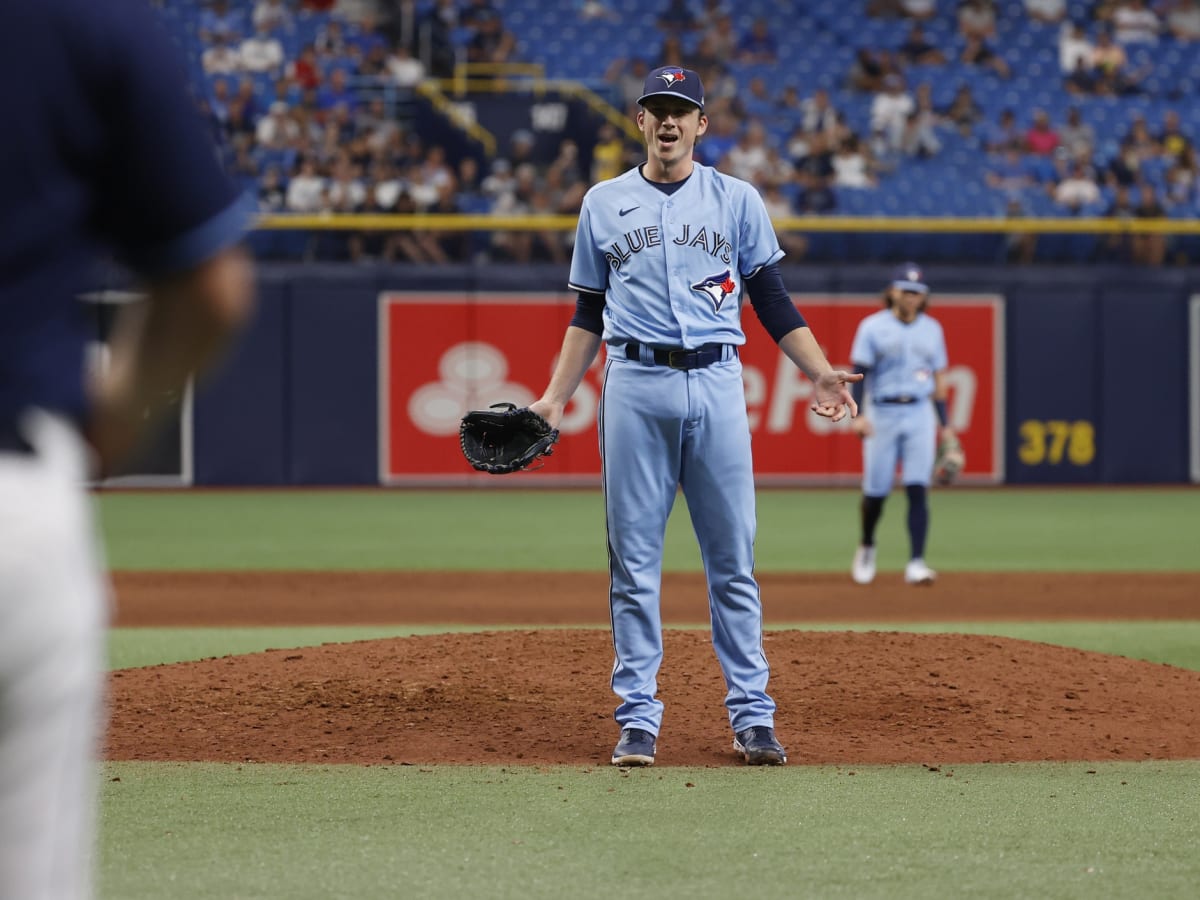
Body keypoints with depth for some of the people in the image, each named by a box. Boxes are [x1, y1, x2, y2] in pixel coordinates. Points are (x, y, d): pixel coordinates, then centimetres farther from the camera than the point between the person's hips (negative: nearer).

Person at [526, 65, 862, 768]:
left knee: (734, 558, 0)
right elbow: (589, 315, 15)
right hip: (634, 386, 0)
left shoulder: (738, 200, 8)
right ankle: (639, 719, 4)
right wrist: (556, 397, 7)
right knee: (635, 559, 0)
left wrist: (821, 371, -5)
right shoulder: (604, 204, 11)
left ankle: (752, 716, 4)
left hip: (716, 386, 0)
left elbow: (773, 300, 7)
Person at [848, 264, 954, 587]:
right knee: (875, 491, 2)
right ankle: (866, 546, 29)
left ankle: (916, 564, -12)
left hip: (920, 414, 2)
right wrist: (857, 415, -17)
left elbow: (938, 379, 15)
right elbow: (859, 373, -5)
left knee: (918, 490, -9)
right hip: (882, 414, -2)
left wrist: (945, 424, 11)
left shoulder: (931, 329, 11)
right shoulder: (873, 327, -1)